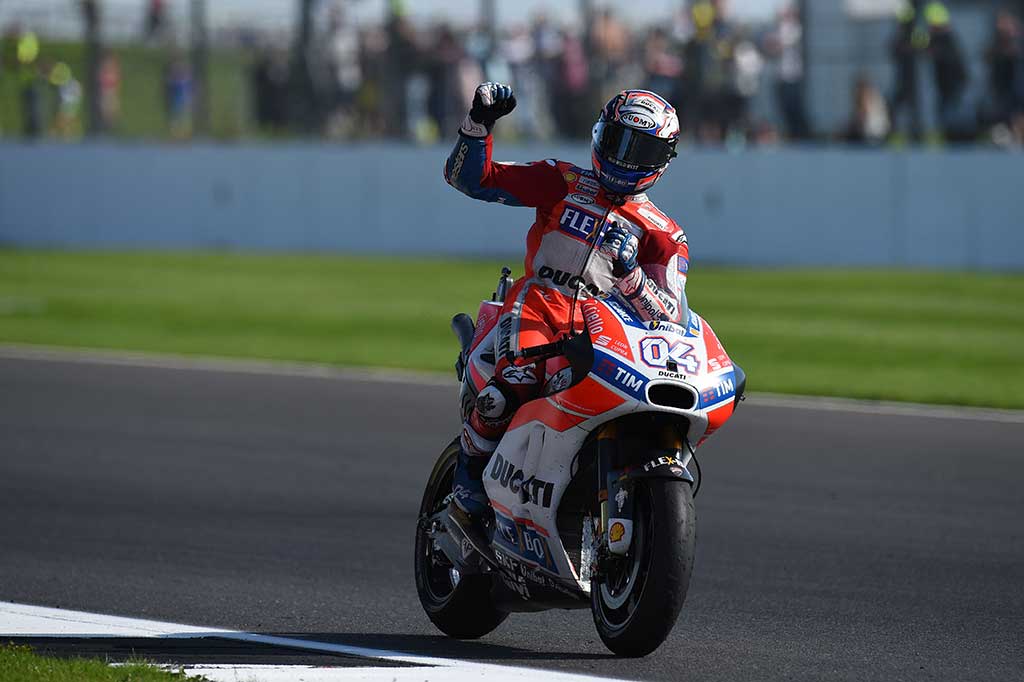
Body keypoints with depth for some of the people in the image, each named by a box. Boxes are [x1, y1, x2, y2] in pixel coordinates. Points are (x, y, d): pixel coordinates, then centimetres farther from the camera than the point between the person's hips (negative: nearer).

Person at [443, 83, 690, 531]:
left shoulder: (664, 236, 16)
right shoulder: (564, 183, 15)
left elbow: (670, 315, 3)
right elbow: (468, 175, 11)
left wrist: (631, 275, -15)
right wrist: (480, 121, -7)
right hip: (536, 308, -2)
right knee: (510, 392, -33)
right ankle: (467, 491, -14)